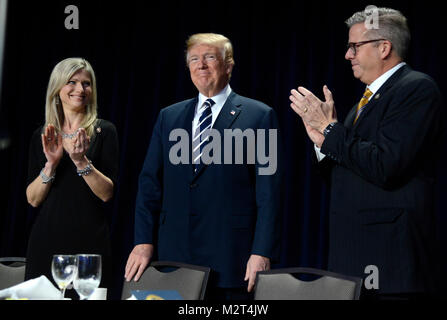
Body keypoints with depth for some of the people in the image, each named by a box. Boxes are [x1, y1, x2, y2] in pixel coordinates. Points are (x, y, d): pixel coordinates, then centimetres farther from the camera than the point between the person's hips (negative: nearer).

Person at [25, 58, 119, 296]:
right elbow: (32, 199, 4)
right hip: (47, 238, 2)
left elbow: (107, 193, -5)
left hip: (89, 239, -2)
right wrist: (51, 164, -10)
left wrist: (81, 161, -18)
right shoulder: (41, 136, 10)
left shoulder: (104, 131, 2)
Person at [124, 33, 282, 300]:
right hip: (175, 256, 4)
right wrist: (144, 242, 1)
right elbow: (150, 185, 12)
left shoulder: (259, 116, 1)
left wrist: (262, 253, -12)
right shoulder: (169, 117, 15)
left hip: (231, 261, -3)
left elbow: (268, 194, -4)